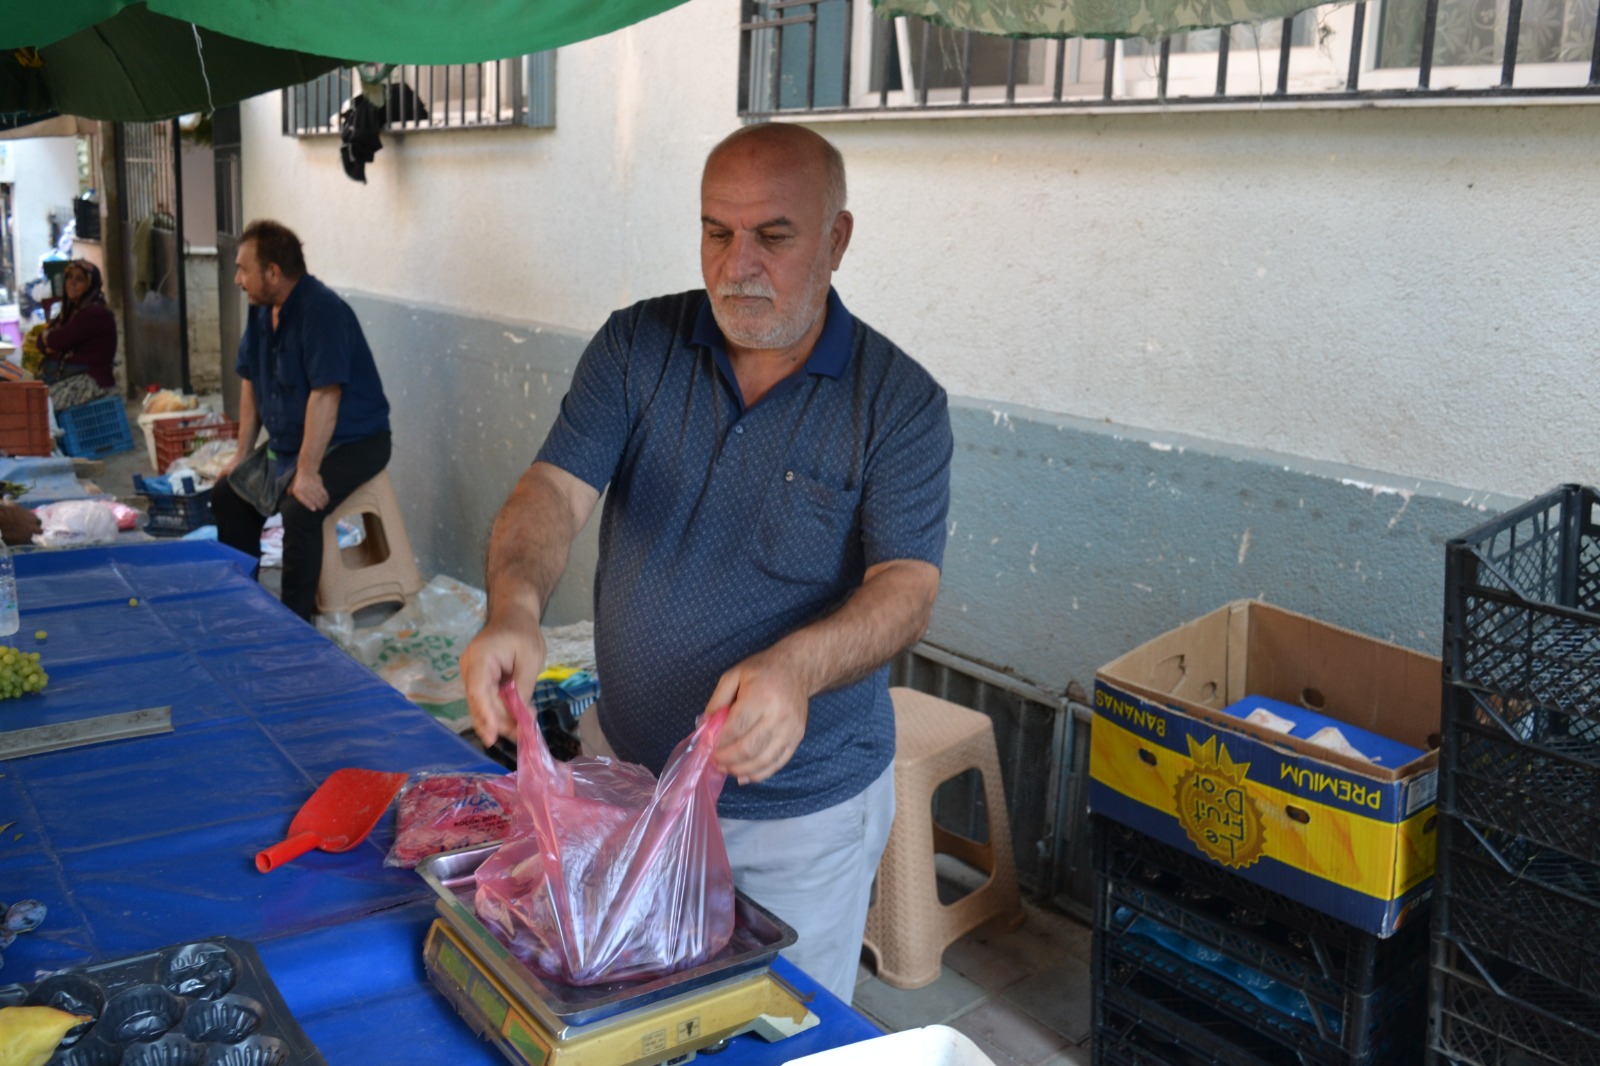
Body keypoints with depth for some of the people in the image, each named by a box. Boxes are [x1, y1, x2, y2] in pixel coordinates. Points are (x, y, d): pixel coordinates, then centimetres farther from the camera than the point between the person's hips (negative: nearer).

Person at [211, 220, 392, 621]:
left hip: (352, 441, -10)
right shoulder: (262, 309, 5)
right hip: (286, 442, 10)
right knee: (228, 494, 9)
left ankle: (295, 619, -17)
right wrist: (242, 455, 10)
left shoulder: (321, 311, -24)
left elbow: (325, 395, -29)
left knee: (299, 511, -29)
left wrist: (308, 473, -30)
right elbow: (251, 382, 13)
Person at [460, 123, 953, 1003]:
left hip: (801, 809, -2)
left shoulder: (900, 402, -12)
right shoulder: (635, 347, -4)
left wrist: (795, 667, -42)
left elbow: (906, 587, -21)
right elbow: (555, 488, -15)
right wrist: (514, 609, -37)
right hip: (624, 766, 3)